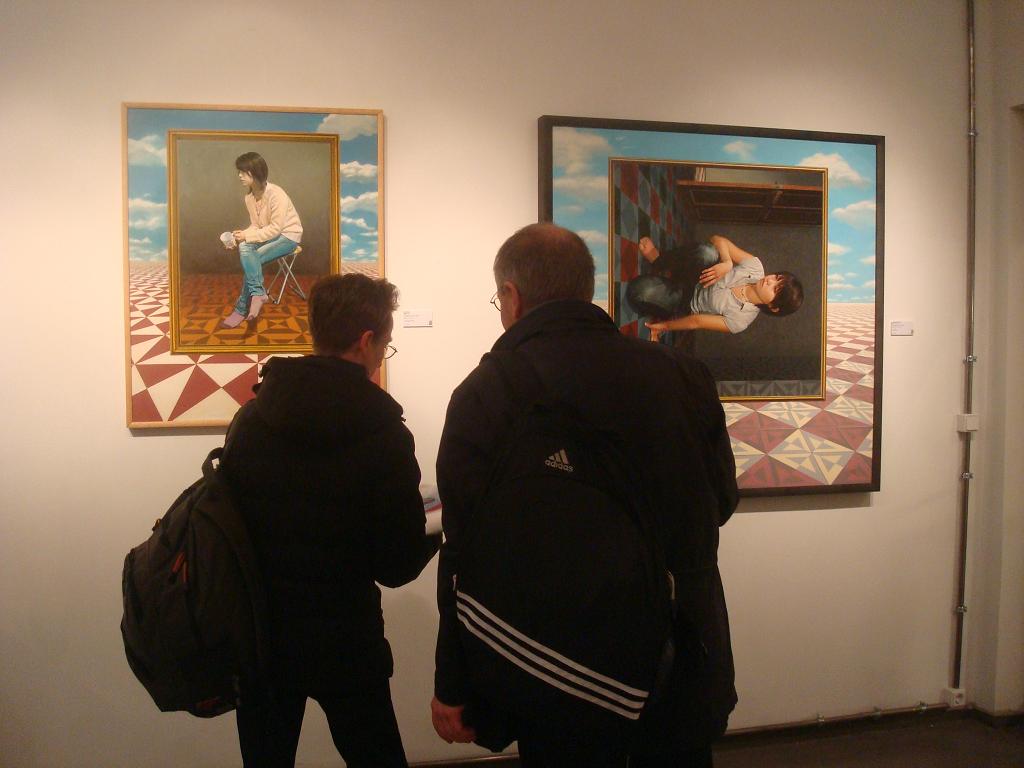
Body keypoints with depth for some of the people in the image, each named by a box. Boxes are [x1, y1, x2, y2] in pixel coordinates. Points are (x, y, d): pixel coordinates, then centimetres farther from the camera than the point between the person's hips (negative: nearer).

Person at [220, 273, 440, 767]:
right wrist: (432, 535, 8)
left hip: (259, 636, 4)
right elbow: (397, 567, -12)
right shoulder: (383, 433, -16)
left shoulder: (248, 419, -6)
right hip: (346, 643, -3)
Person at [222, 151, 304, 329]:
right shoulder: (249, 197, 0)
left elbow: (275, 229, -23)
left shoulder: (276, 194, -23)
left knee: (252, 258, -26)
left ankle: (242, 308, -18)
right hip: (268, 235, 7)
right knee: (244, 249, -24)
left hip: (288, 236, -7)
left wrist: (247, 236, -24)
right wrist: (242, 236, -13)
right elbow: (256, 226, 6)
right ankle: (257, 293, -20)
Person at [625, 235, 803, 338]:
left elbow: (697, 322, -20)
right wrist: (727, 264, -33)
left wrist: (664, 325, -14)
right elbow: (717, 240, -16)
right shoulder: (755, 268, -18)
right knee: (707, 252, -34)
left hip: (685, 304, -4)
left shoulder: (741, 320, -27)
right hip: (693, 275, 4)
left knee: (640, 291, -34)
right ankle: (659, 260, -2)